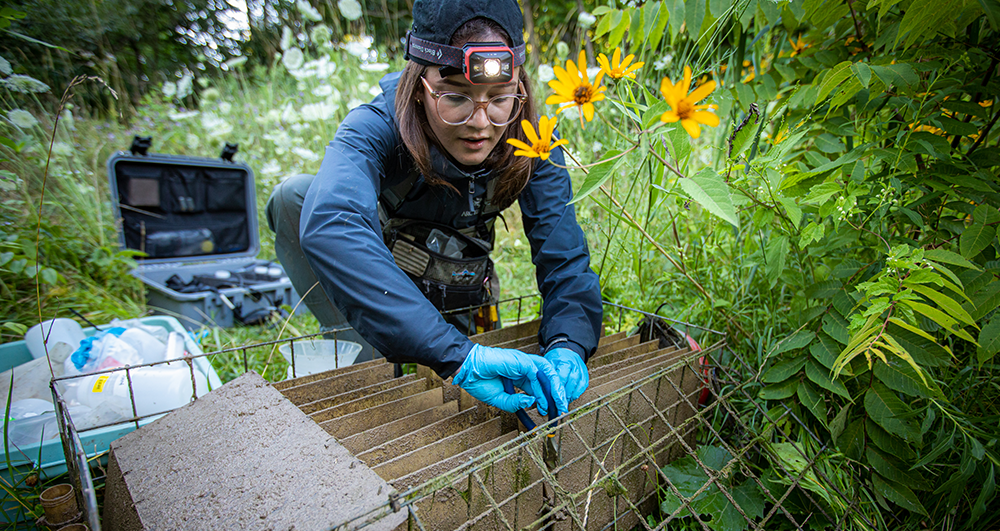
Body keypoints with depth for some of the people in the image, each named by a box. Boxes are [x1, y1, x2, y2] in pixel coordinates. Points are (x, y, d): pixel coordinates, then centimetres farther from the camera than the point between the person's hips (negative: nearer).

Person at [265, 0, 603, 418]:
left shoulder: (531, 144, -20)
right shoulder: (377, 127, -31)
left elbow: (564, 256, -24)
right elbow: (328, 225, -51)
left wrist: (567, 346, -44)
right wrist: (455, 355, -59)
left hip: (455, 304, 4)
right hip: (373, 285, -3)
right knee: (295, 195, -27)